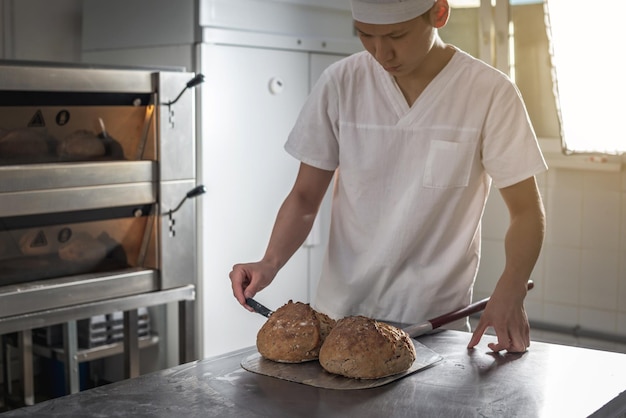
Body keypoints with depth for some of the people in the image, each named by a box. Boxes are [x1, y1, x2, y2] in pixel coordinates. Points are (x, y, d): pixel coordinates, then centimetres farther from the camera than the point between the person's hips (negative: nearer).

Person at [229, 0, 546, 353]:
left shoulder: (489, 92, -9)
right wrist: (271, 262, -14)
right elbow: (305, 197, 3)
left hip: (436, 323, -2)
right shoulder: (341, 83, -2)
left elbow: (527, 211, -4)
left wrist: (510, 291, -22)